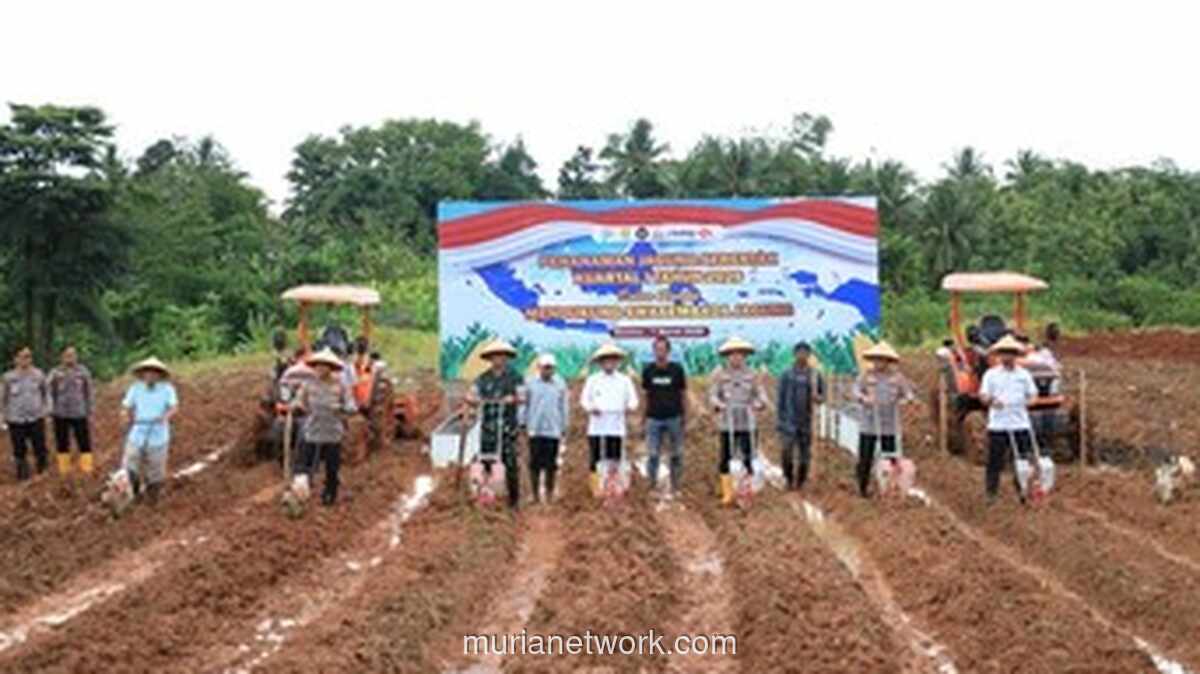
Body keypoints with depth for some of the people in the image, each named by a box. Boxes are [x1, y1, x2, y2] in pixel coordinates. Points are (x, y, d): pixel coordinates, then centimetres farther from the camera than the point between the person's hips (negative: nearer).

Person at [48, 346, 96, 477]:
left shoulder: (83, 372, 1)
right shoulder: (55, 373, 1)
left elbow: (90, 392, 6)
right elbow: (50, 393, 6)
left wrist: (90, 412, 4)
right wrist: (52, 412, 1)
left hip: (80, 414, -1)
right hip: (61, 415, 1)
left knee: (85, 443, -3)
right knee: (62, 444, 7)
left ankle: (87, 471, 4)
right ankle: (64, 471, 17)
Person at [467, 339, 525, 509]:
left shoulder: (514, 377, 8)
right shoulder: (483, 378, 14)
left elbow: (521, 397, 0)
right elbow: (472, 396, 11)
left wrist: (513, 399, -21)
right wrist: (471, 399, -12)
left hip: (507, 427, -2)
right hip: (487, 426, 2)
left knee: (510, 462, -5)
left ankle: (514, 500, 1)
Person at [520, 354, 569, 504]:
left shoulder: (560, 384, 7)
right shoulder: (530, 382, 3)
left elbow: (564, 407, 12)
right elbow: (524, 404, 7)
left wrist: (564, 428, 10)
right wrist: (523, 423, 4)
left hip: (554, 430, 1)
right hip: (535, 429, -1)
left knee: (551, 464, 2)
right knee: (535, 463, -1)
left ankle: (549, 493, 13)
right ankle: (535, 493, 7)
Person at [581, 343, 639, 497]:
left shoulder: (624, 380, 12)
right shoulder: (592, 380, 12)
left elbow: (632, 398, 9)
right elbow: (584, 399, 9)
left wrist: (630, 407, -14)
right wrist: (590, 408, -13)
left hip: (616, 427, 0)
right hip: (596, 426, 0)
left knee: (615, 460, -3)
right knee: (595, 460, -2)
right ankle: (596, 490, 4)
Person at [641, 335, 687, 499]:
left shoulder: (677, 369, 0)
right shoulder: (648, 371, 3)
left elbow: (683, 394, 6)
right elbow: (646, 394, 10)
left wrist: (684, 415, 3)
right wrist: (644, 416, 9)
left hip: (674, 418, 0)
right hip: (654, 418, 0)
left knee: (676, 455, 6)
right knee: (653, 454, -2)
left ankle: (674, 487, 16)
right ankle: (652, 484, 8)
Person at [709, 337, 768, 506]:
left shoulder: (751, 374, 5)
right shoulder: (719, 373, 2)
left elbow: (760, 393, 4)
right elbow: (713, 395, 0)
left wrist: (761, 403, -18)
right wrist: (717, 405, -21)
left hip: (746, 422, 1)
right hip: (727, 422, -1)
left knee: (748, 457, -3)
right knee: (726, 457, 0)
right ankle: (727, 493, 7)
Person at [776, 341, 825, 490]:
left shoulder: (815, 375, 3)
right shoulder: (787, 375, 1)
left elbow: (822, 396, 8)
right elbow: (780, 398, 3)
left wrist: (817, 398, -16)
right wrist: (778, 420, -2)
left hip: (805, 421, 2)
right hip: (788, 420, -1)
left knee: (804, 455, 3)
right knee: (786, 451, -14)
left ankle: (800, 482, 16)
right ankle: (788, 477, 6)